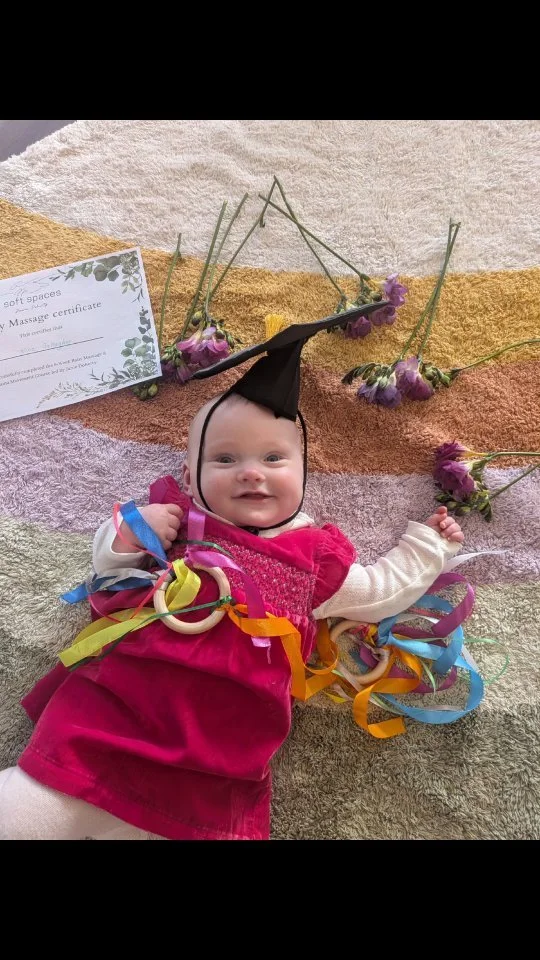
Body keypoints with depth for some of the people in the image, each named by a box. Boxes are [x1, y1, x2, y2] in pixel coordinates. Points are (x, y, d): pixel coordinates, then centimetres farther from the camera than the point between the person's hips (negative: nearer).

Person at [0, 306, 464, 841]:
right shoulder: (175, 524, 9)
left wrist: (427, 544, 26)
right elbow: (111, 573, 17)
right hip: (110, 711, 0)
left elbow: (380, 592, 22)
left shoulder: (314, 560, 11)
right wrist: (125, 536, -3)